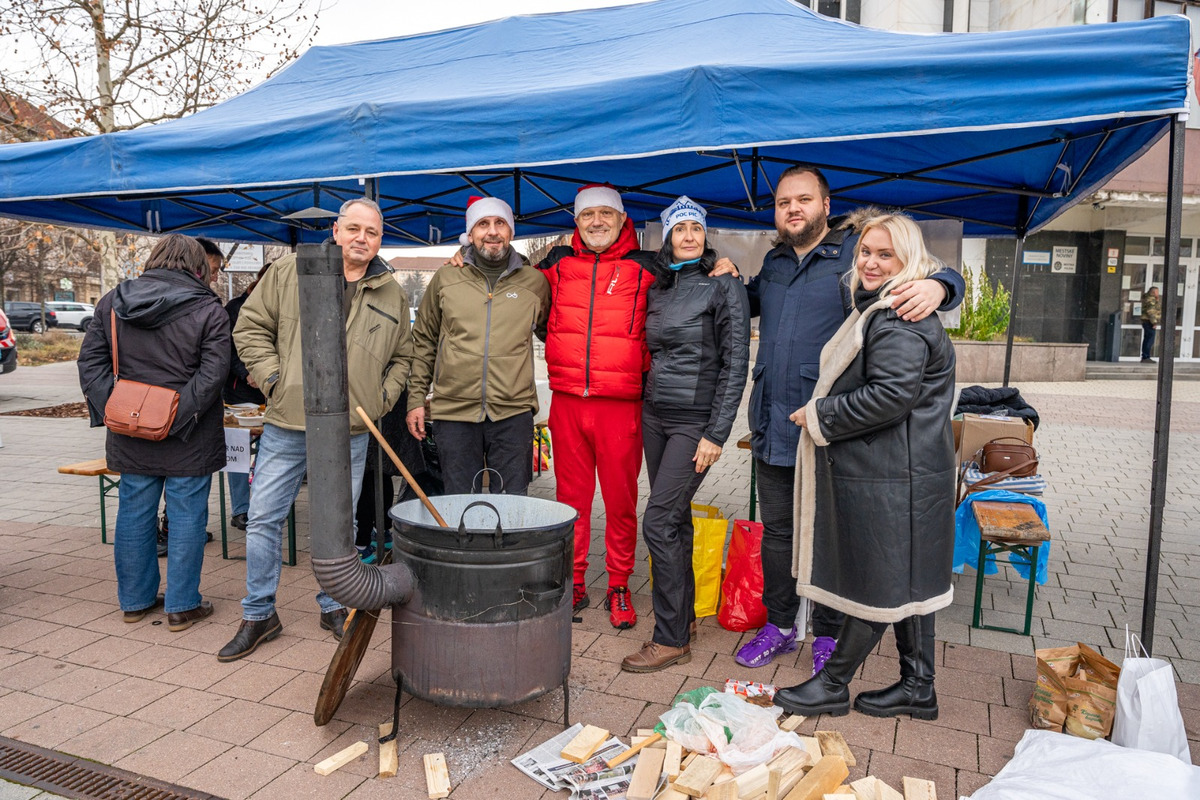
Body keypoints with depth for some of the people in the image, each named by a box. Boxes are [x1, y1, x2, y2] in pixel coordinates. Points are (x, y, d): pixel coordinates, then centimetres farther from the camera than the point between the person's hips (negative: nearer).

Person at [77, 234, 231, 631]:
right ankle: (181, 605, 13)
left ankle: (135, 599, 29)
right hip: (188, 440, -4)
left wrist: (112, 409, -1)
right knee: (187, 515, 5)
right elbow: (212, 374, -16)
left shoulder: (111, 302, 7)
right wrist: (179, 416, -13)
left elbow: (90, 359, 4)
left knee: (134, 513, 15)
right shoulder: (208, 310, -9)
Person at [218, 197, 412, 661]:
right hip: (287, 423, -1)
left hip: (352, 432, 1)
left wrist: (383, 397, 4)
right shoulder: (289, 273, 2)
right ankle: (258, 615, 20)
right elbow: (251, 327, 5)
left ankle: (333, 607, 28)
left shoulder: (392, 296, 8)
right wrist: (272, 378, -4)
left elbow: (401, 357, 18)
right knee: (264, 518, 4)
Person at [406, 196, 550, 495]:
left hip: (513, 413, 0)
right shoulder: (446, 279, 7)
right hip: (454, 412, 1)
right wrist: (416, 399, 8)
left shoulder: (534, 281, 7)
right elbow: (423, 341, 12)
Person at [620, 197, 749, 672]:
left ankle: (672, 639, 1)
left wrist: (717, 433, -15)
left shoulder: (723, 286, -7)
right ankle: (683, 612, 26)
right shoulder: (657, 286, 11)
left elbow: (735, 363, -11)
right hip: (655, 415, 6)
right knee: (675, 518, 12)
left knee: (659, 521, -10)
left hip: (696, 420, -6)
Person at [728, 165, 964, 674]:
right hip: (772, 422, 6)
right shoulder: (774, 261, 15)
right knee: (777, 530, 14)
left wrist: (937, 287, -32)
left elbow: (944, 276, -8)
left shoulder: (858, 251, -5)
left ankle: (828, 636, 24)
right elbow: (750, 303, 34)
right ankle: (779, 626, 30)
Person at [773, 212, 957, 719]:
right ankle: (917, 687, 28)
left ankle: (833, 684, 15)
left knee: (879, 581, 3)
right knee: (904, 579, 16)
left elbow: (891, 395, -25)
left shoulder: (899, 321, -17)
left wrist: (819, 416, -16)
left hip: (891, 479, -11)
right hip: (901, 471, 11)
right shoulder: (878, 311, 18)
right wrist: (823, 414, 17)